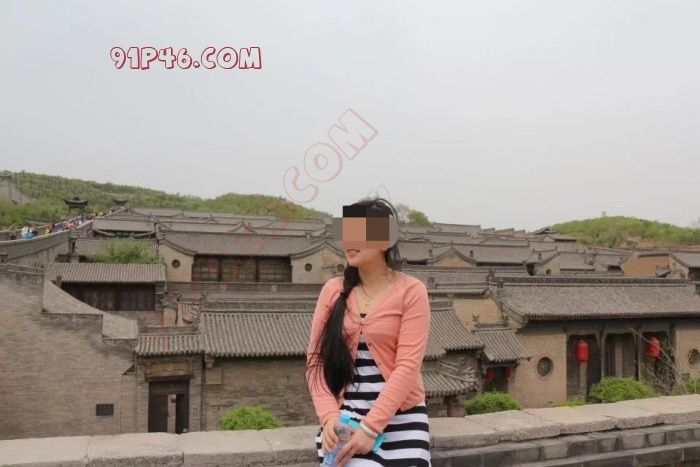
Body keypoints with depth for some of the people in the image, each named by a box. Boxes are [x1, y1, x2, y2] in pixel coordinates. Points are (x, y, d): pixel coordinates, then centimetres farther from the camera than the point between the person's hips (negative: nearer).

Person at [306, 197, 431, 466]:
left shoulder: (410, 291, -6)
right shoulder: (334, 290, 4)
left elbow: (408, 365, -12)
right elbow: (316, 359, 2)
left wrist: (371, 427, -16)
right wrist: (329, 415, -11)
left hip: (400, 418, -2)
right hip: (344, 417, 2)